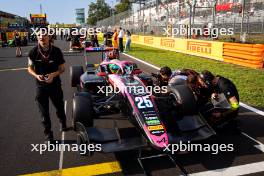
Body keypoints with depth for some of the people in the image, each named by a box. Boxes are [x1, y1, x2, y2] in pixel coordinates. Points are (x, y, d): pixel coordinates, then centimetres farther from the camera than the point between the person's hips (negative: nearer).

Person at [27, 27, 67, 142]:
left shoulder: (56, 51, -11)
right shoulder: (33, 52, -9)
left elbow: (62, 68, -4)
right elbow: (30, 68, 2)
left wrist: (53, 74, -22)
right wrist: (36, 75, -19)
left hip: (55, 84, 0)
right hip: (40, 85, 0)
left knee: (59, 106, 19)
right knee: (44, 111, 6)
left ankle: (63, 122, 50)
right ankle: (48, 134, 22)